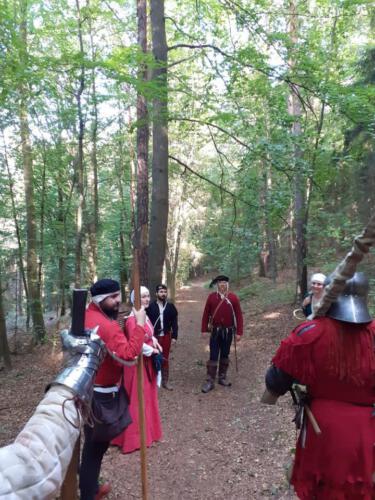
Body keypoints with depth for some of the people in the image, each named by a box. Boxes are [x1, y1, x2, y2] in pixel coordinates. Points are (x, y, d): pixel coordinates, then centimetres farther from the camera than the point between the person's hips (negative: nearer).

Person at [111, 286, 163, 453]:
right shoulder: (132, 319, -22)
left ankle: (146, 431, 35)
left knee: (146, 396, 19)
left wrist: (154, 341, -1)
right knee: (136, 398, 4)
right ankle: (134, 436, 19)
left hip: (147, 361, 9)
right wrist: (152, 350, -13)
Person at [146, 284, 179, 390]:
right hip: (153, 336, -2)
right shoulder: (150, 306, -6)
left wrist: (174, 336, -3)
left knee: (165, 359, 11)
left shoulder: (170, 307, 1)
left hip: (166, 336, 2)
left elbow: (174, 323, 2)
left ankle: (165, 381, 22)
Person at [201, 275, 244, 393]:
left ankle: (222, 378, 28)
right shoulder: (211, 297, -3)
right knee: (213, 356, 0)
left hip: (228, 331, 1)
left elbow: (238, 315, -3)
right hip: (215, 331, -1)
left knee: (225, 355, 14)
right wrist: (204, 330, -3)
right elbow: (206, 314, 0)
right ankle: (210, 381, 7)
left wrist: (239, 332, -7)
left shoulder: (233, 298, -4)